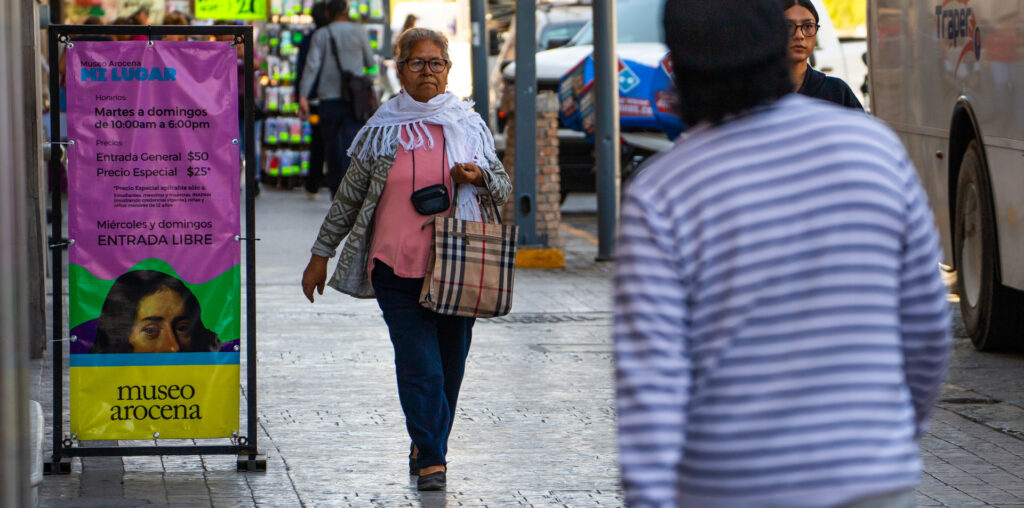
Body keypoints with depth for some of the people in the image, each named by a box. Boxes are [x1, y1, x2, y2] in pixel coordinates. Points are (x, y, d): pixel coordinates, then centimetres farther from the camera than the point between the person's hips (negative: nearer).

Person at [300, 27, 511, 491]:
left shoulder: (469, 126, 8)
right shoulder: (382, 131, 4)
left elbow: (504, 188, 14)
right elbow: (348, 197, 12)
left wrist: (479, 178, -8)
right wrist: (321, 254, 13)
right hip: (397, 269, -2)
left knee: (449, 367, 6)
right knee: (419, 366, -12)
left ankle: (426, 450, 23)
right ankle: (431, 461, -8)